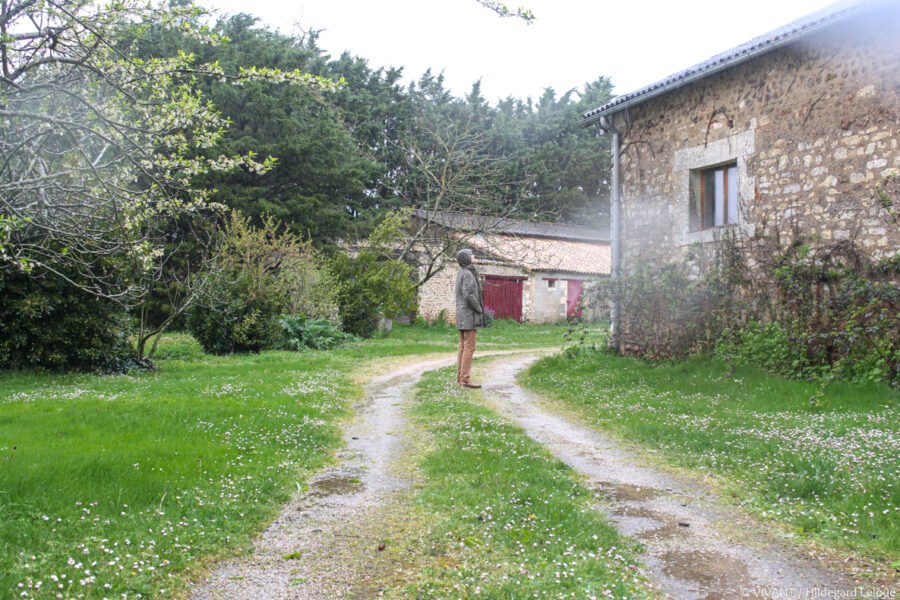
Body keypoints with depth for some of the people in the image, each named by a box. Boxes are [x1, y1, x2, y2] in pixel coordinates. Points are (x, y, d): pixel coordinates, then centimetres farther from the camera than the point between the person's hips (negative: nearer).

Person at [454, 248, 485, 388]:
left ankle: (460, 377, 12)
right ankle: (465, 379, -9)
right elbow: (468, 295, -24)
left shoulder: (460, 273, 16)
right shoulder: (467, 274, -14)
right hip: (469, 315, -10)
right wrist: (479, 308, -11)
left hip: (462, 315, 10)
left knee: (463, 347, 10)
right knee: (469, 347, -9)